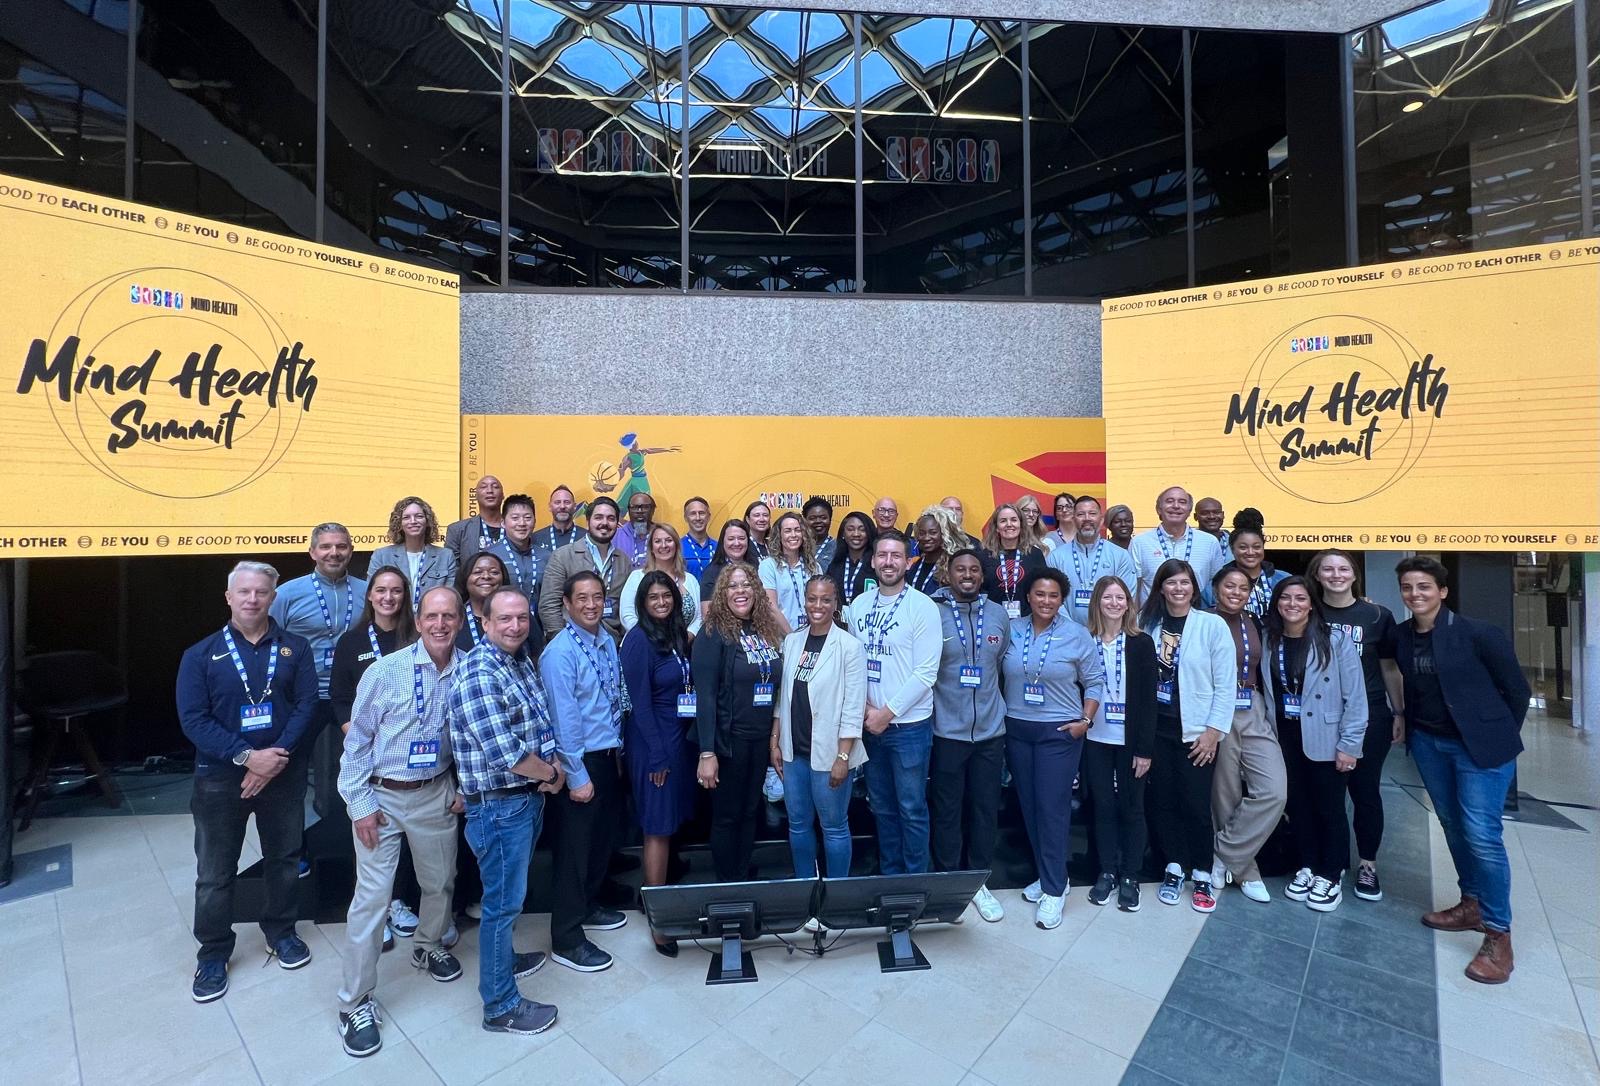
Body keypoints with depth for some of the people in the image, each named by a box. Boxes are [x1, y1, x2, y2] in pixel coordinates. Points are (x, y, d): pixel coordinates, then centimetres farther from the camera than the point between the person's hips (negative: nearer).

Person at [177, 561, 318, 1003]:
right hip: (220, 777, -1)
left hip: (284, 774, 1)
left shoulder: (295, 648, -2)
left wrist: (277, 757, -19)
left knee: (283, 859, 15)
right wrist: (246, 756, -20)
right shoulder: (201, 654, -3)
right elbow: (193, 718, -9)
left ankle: (281, 931, 35)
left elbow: (306, 705, -7)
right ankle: (213, 953, 29)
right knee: (215, 872, 10)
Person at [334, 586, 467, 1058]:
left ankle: (428, 946, 48)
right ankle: (355, 1003, 21)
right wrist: (360, 803, -10)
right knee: (373, 896, 1)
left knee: (440, 882, 19)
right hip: (382, 797, -3)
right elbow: (357, 740, -8)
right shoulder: (385, 671, -16)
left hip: (436, 795, 3)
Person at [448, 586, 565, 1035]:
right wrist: (551, 773, -12)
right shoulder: (478, 673, -23)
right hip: (498, 804, -8)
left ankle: (503, 957, 47)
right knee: (503, 900, 6)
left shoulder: (523, 660, 5)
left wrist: (552, 767, -4)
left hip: (529, 796, 8)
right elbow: (503, 751, -27)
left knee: (510, 891, 26)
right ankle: (501, 1006, 23)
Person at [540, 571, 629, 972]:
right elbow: (563, 718, -20)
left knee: (603, 838, 21)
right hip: (581, 761, -8)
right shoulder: (560, 653, -19)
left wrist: (618, 752, 12)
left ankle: (587, 906, 42)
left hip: (610, 757, 8)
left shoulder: (608, 643, 5)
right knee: (574, 848, 5)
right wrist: (577, 775, -18)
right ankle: (566, 941, 20)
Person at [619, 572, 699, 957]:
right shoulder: (638, 639, -14)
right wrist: (657, 755, -14)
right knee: (658, 827, 0)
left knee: (672, 823, 14)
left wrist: (682, 742, 6)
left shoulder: (678, 634, 7)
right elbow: (639, 702, -15)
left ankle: (659, 891, 29)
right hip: (653, 741, -7)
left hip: (680, 736, 7)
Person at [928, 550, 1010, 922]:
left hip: (990, 729, 3)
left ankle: (979, 882, 30)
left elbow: (1003, 665, 15)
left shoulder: (999, 615, 4)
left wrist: (987, 696, 13)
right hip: (947, 730, -3)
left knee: (985, 808, 13)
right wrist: (944, 696, -4)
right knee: (947, 811, 8)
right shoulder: (932, 612, -8)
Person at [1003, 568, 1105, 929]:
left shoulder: (1077, 635, -5)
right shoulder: (1011, 629, 0)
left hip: (1060, 732, -3)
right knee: (1028, 806, 11)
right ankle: (1046, 874, 28)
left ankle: (1054, 889, 10)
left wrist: (1086, 720, -7)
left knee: (1052, 808, -3)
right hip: (1017, 730, 3)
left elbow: (1095, 681, 1)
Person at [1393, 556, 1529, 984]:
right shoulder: (1401, 636, -1)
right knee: (1454, 826, 14)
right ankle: (1472, 905, 30)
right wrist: (1413, 727, 10)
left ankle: (1498, 935, 5)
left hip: (1480, 745, -5)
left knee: (1481, 834, -7)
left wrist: (1499, 738, 0)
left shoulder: (1479, 634, -14)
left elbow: (1516, 689, -4)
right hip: (1428, 743, 5)